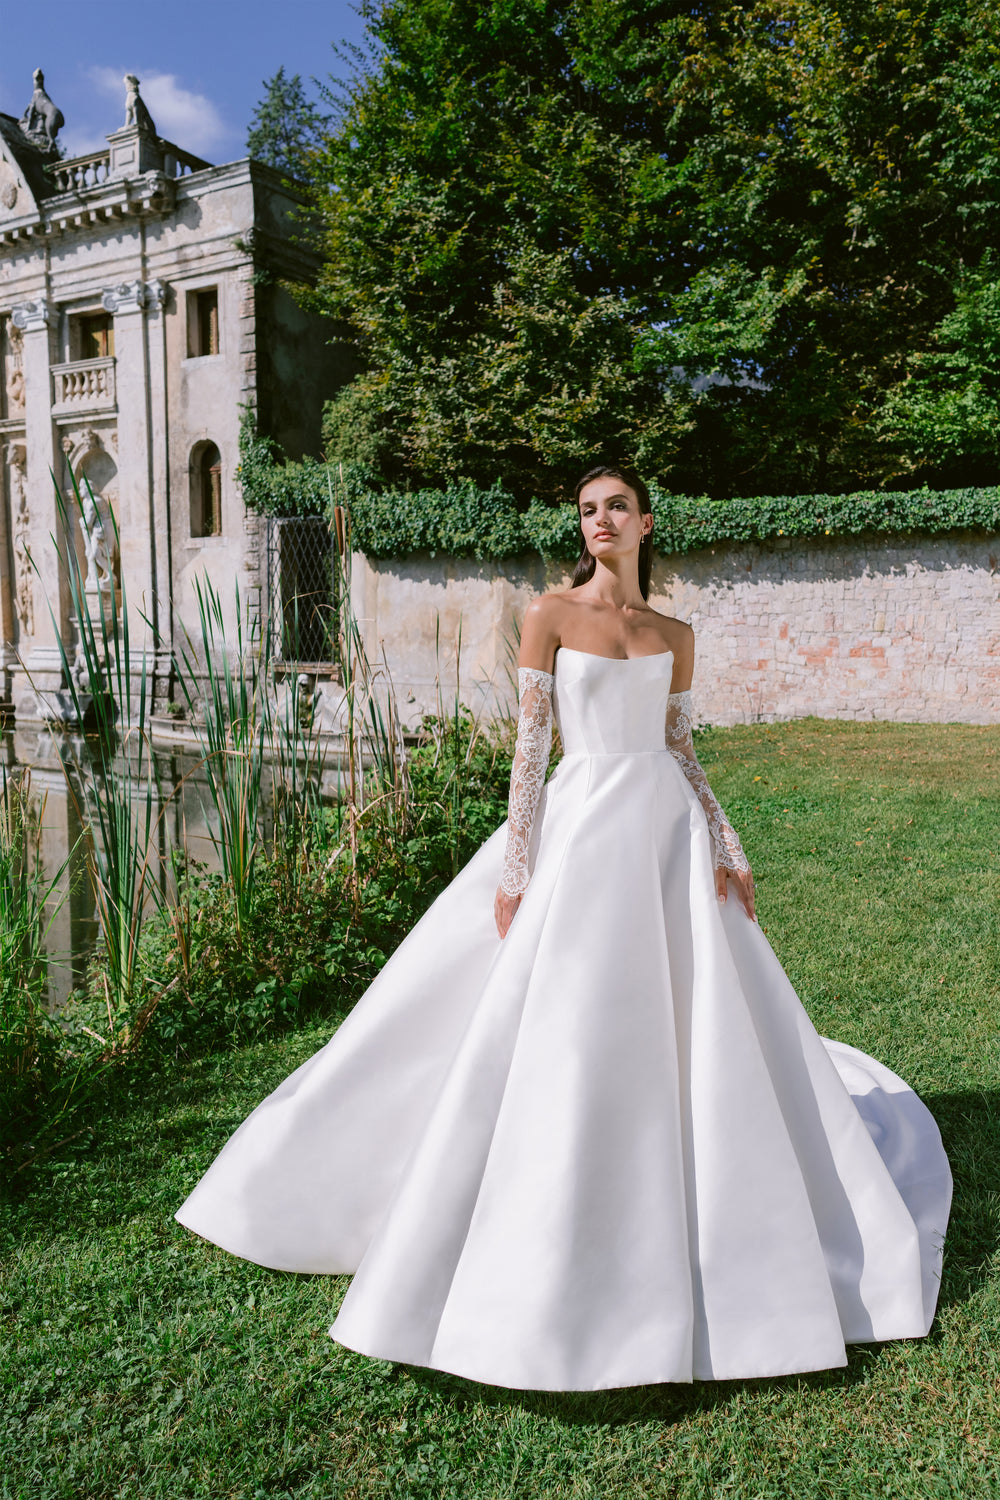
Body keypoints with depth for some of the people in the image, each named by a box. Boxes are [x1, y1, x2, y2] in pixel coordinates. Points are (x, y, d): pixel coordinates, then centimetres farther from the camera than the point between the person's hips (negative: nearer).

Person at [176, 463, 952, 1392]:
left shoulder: (675, 637, 11)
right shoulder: (551, 615, 0)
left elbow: (683, 753, 13)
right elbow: (529, 745, -5)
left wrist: (727, 849, 2)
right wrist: (515, 871, -10)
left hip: (670, 833, 4)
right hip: (583, 825, -3)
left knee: (702, 1031, 8)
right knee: (559, 1039, -1)